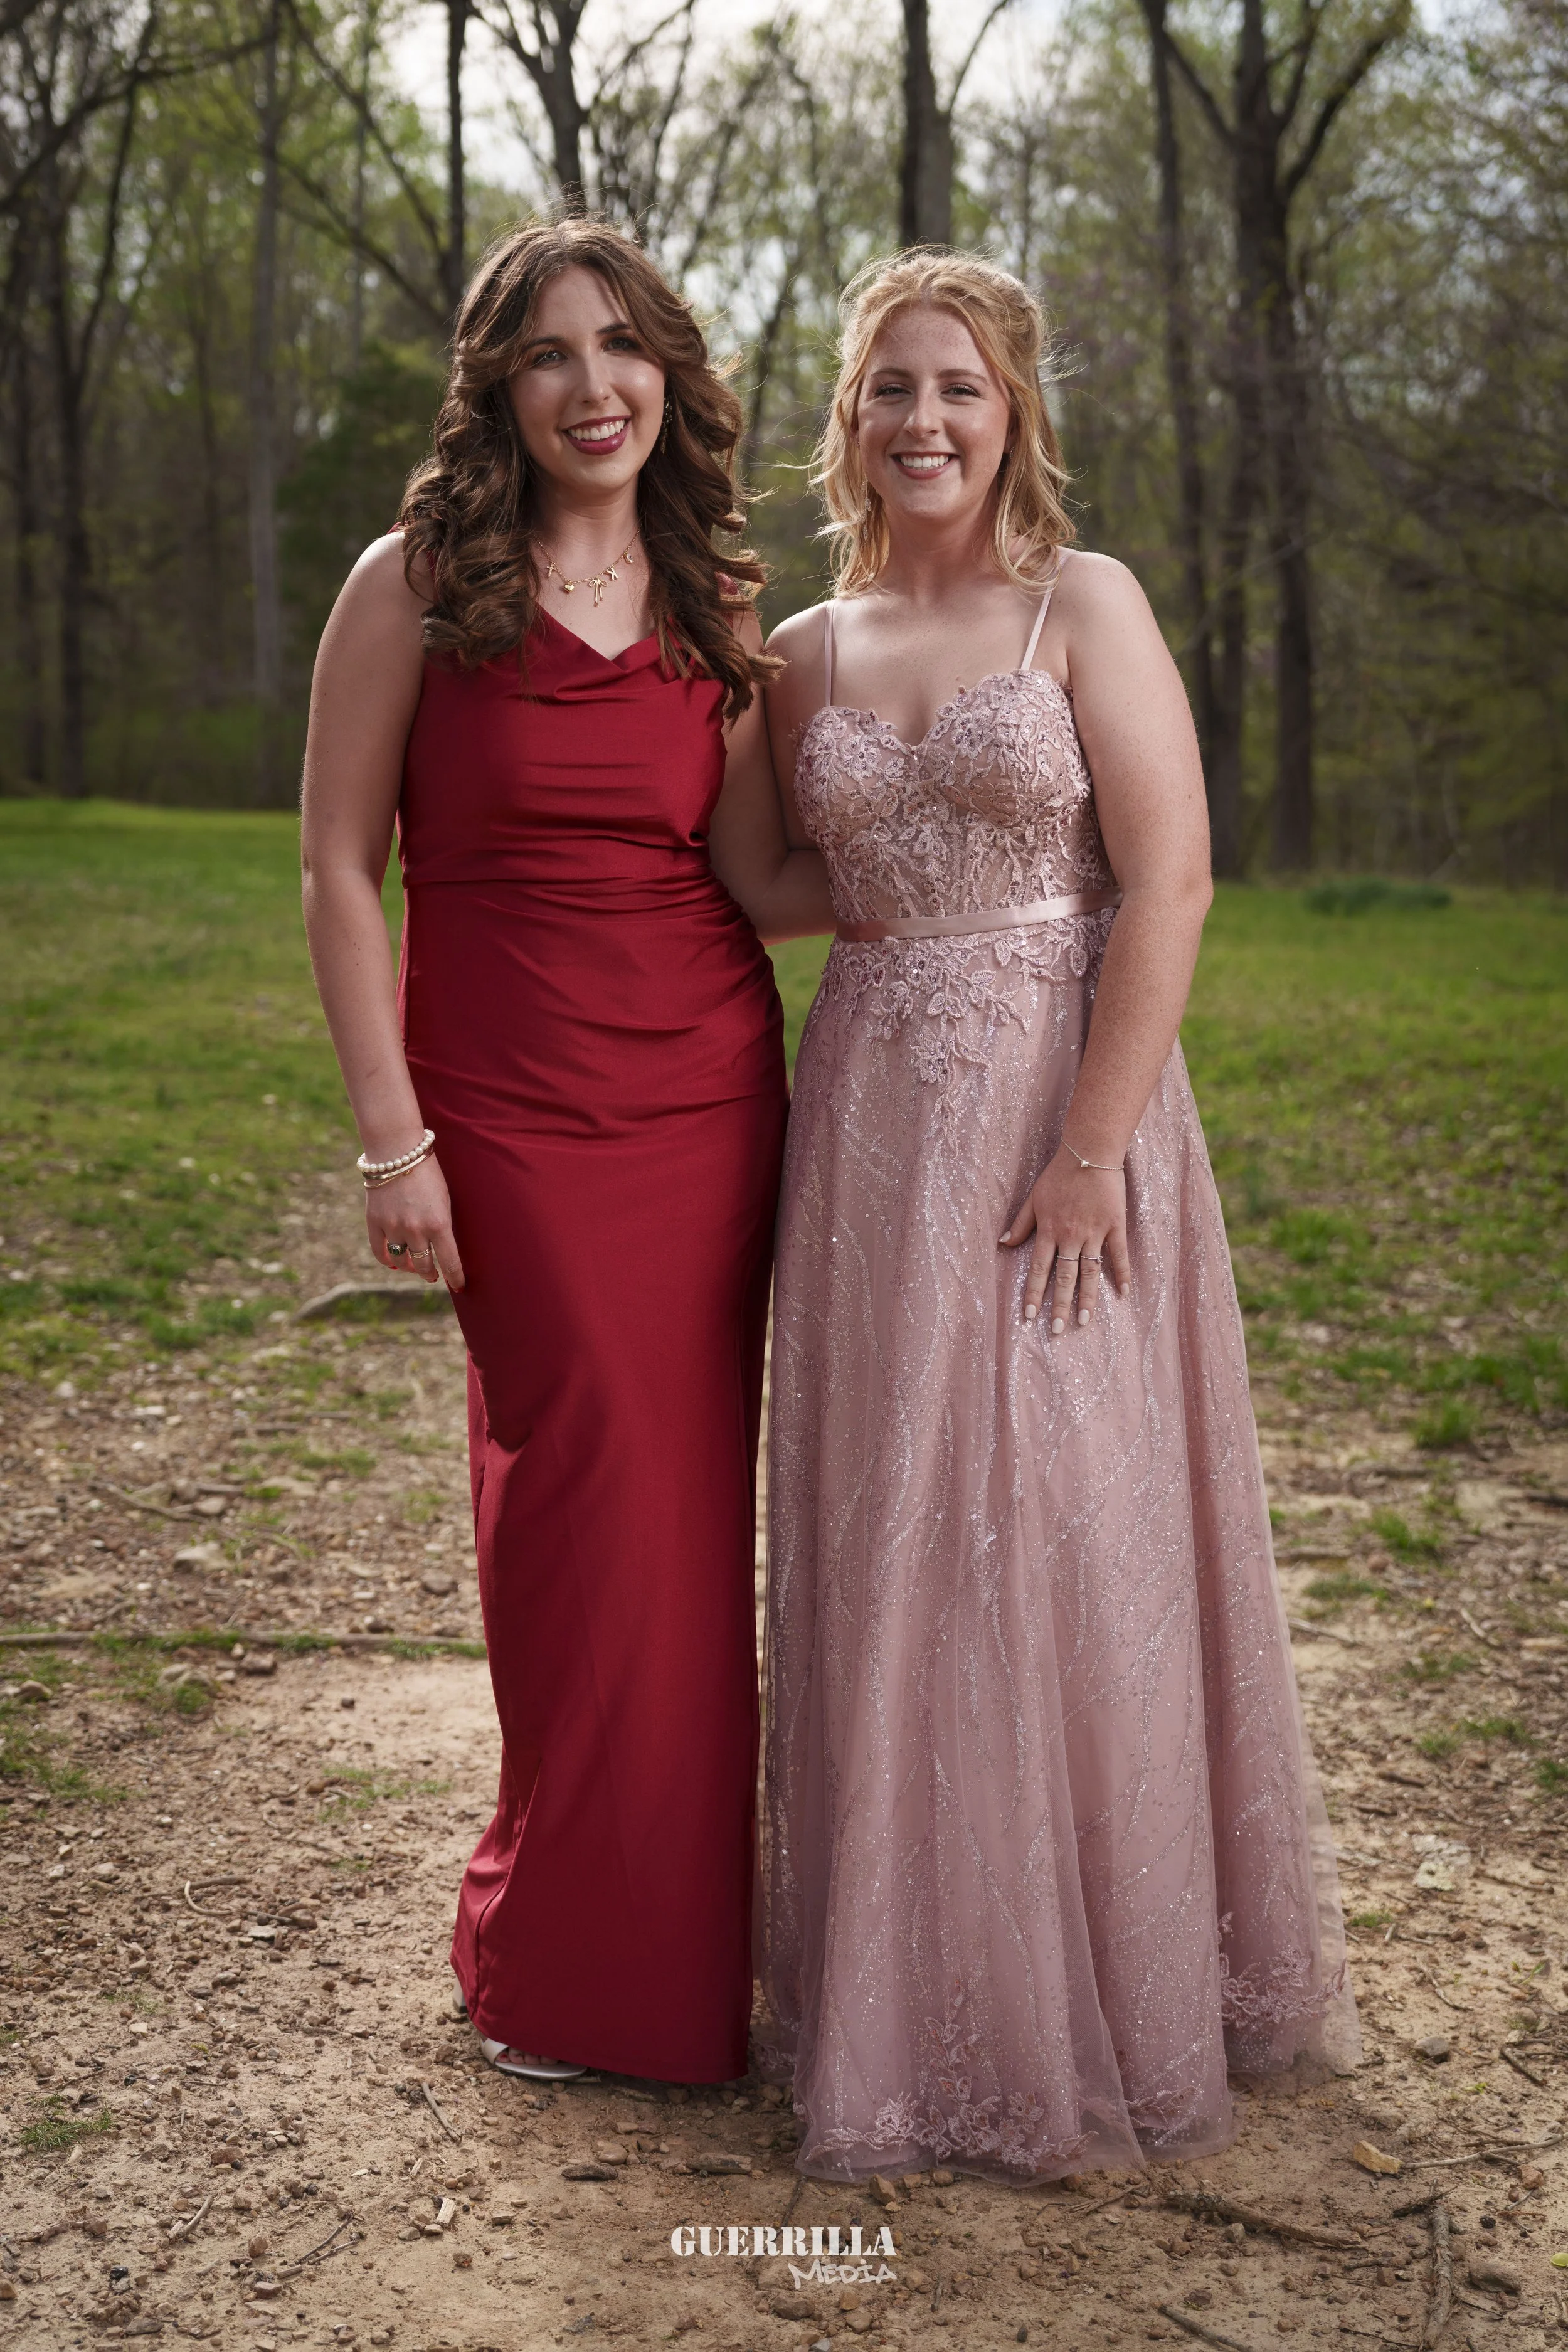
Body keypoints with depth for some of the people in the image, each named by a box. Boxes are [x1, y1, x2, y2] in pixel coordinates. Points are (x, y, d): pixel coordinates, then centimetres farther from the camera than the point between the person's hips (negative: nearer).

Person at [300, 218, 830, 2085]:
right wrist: (391, 1139, -9)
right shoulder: (417, 585, -2)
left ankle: (669, 1934, 25)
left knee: (689, 1508, 7)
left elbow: (761, 882, 8)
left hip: (711, 1095, 4)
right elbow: (341, 870, -3)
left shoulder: (713, 612, 10)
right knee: (595, 1499, 0)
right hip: (519, 1114, -4)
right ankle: (574, 1956, 20)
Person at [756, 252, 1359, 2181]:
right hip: (873, 1130, 4)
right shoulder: (806, 658, 11)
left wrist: (1089, 1149, -17)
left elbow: (1168, 882, -10)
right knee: (883, 1544, 8)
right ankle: (913, 1992, 25)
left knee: (1072, 1539, 2)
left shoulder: (1086, 605, -2)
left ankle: (1106, 1994, 20)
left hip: (1067, 1108, -4)